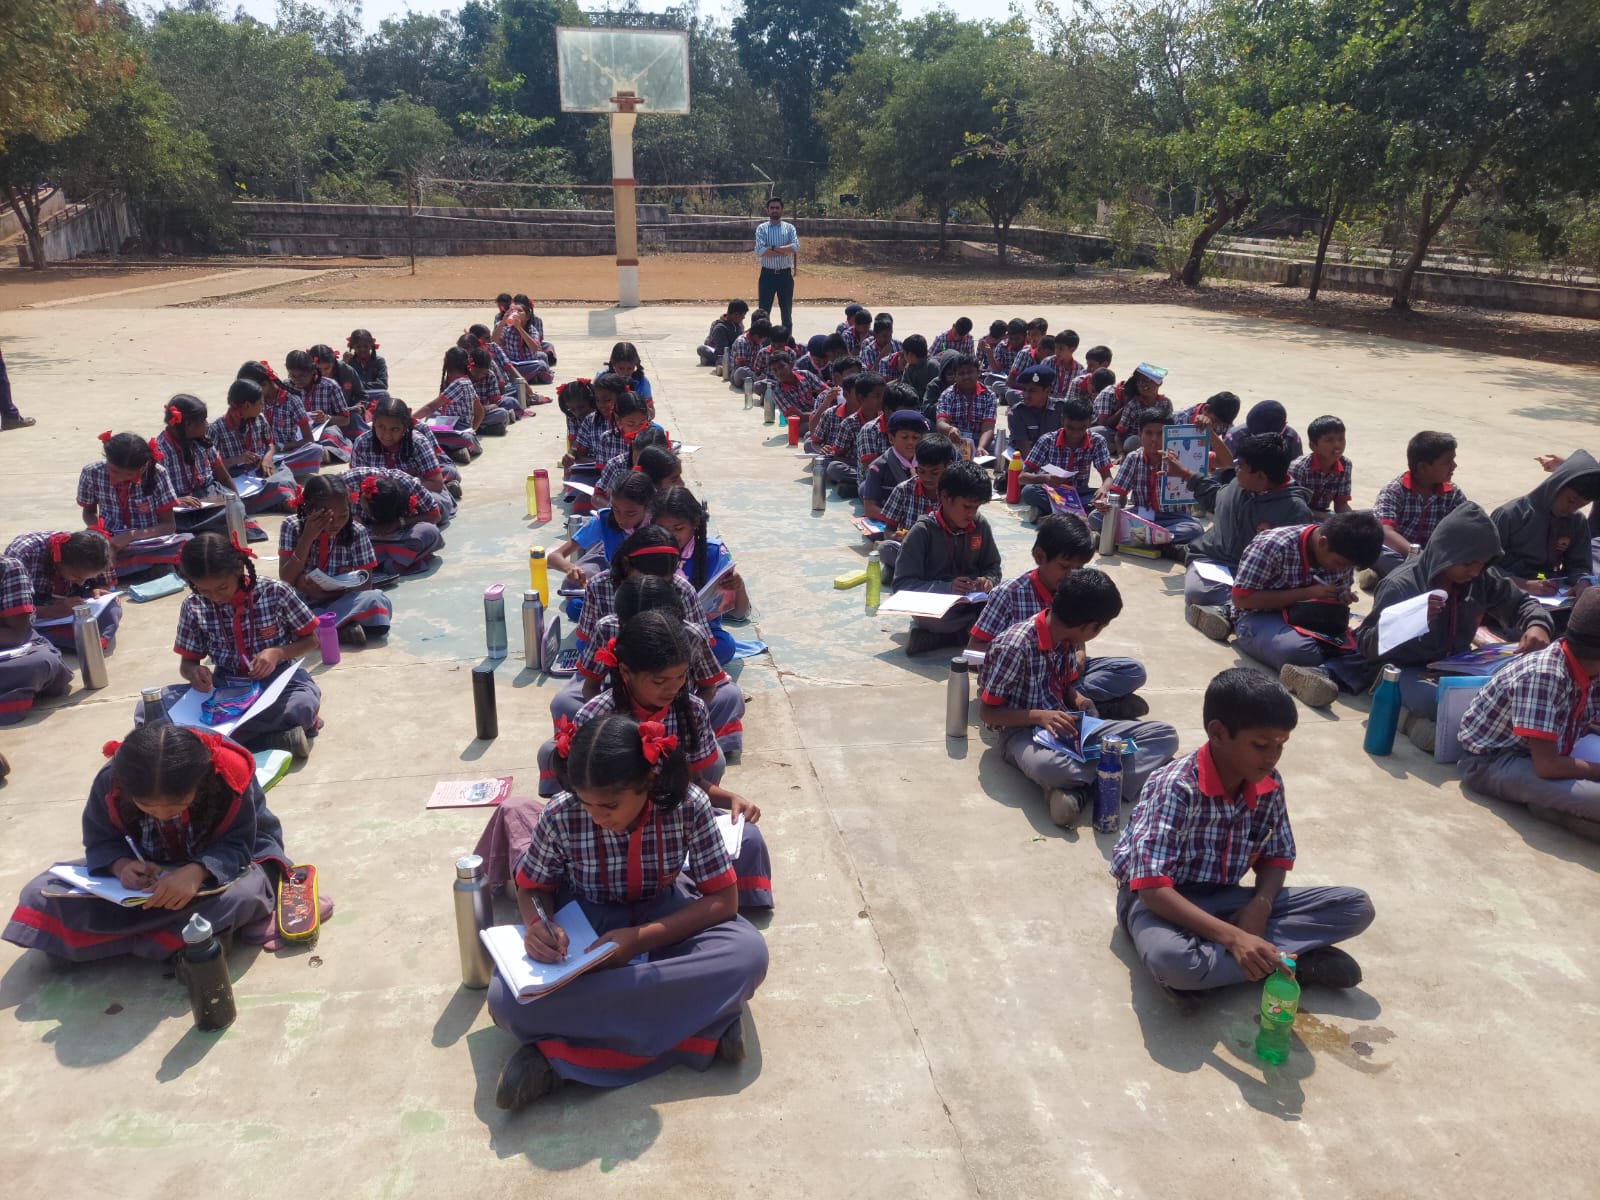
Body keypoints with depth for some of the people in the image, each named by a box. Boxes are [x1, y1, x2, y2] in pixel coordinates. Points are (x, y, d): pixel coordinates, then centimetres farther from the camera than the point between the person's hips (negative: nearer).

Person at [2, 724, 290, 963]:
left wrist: (198, 872, -47)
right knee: (41, 895, -14)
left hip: (222, 860, -3)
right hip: (146, 868, 4)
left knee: (241, 894, -39)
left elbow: (237, 844, -26)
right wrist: (121, 865, -32)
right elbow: (100, 841, -9)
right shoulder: (109, 781, -23)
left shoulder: (229, 775, -32)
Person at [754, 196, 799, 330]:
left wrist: (773, 248, -15)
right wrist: (784, 251, -12)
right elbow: (759, 251, -13)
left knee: (787, 311, 7)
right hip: (767, 274, -1)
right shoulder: (761, 228, 2)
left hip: (785, 274, 1)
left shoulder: (789, 228, 4)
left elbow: (796, 248, -12)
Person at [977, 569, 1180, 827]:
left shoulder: (1067, 637, 2)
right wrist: (1039, 715, -26)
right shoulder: (1014, 646, -20)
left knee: (1165, 735, -8)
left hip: (1065, 725, 8)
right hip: (1025, 730, -8)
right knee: (1049, 767, -46)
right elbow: (986, 712, -13)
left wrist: (1081, 702, -6)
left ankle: (1079, 789, -25)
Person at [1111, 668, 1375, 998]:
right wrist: (1233, 937, -40)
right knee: (1171, 959, -42)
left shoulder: (1269, 785, -7)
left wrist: (1260, 906, -15)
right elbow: (1152, 887, -32)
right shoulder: (1176, 788, -27)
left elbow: (1277, 856, 7)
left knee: (1356, 907, -5)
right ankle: (1292, 961, -18)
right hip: (1164, 900, -5)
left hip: (1221, 898, 6)